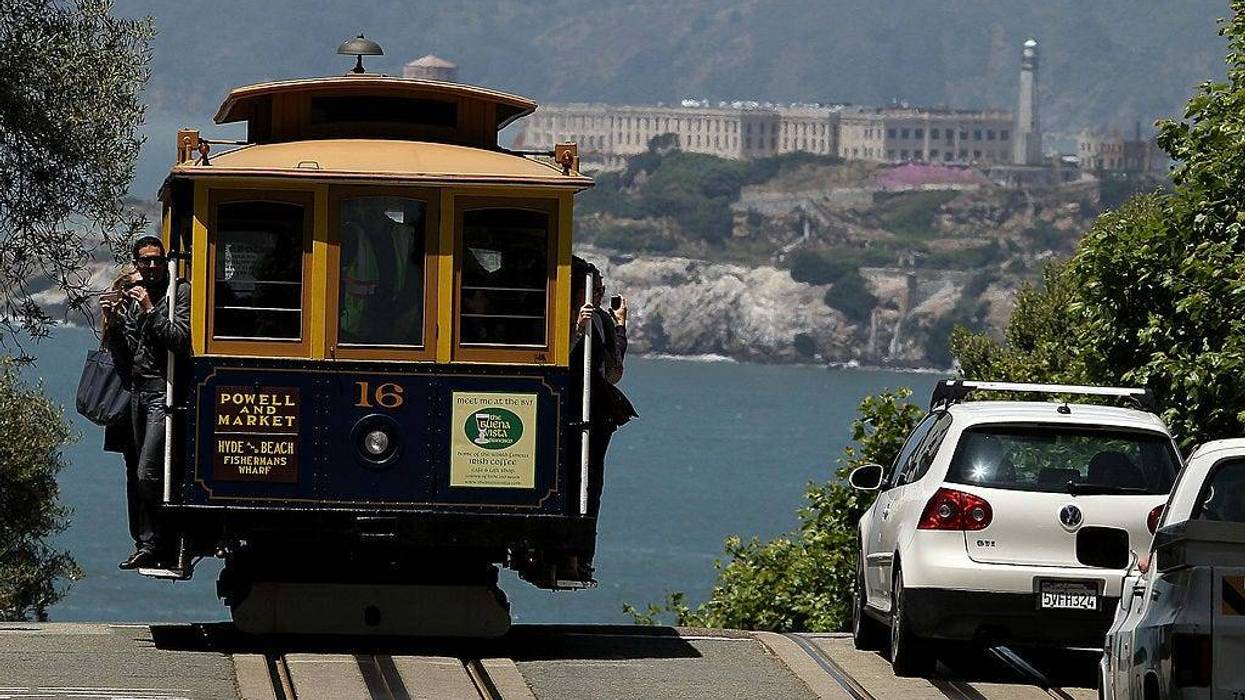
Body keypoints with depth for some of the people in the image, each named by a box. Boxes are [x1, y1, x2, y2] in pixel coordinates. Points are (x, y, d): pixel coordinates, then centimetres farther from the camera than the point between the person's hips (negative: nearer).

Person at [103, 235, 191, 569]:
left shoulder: (179, 292, -4)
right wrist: (113, 323, -3)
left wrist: (150, 311, -18)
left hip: (163, 391, -7)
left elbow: (181, 341, -15)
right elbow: (122, 355, 14)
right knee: (141, 474, 7)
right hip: (138, 390, 7)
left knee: (147, 473, -13)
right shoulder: (131, 297, 15)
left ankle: (150, 544, -3)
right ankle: (148, 541, 10)